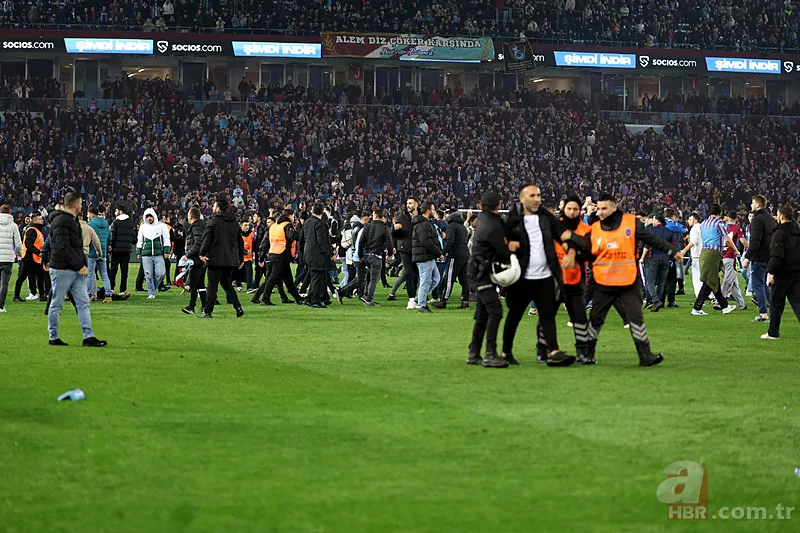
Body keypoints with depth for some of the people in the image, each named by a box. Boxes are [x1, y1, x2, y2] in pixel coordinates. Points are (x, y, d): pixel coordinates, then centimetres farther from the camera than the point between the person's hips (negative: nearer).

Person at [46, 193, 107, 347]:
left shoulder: (72, 220, 18)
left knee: (83, 303, 3)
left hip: (76, 270, 9)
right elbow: (63, 247, -21)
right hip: (62, 269, -9)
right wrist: (80, 265, -20)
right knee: (57, 304, 2)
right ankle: (54, 337, 9)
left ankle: (88, 336, 2)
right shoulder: (60, 221, -14)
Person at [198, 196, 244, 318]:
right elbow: (240, 242, 17)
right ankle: (238, 307, 3)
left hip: (216, 259, -6)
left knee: (212, 285, -2)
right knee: (227, 284, 17)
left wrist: (202, 253, -6)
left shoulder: (213, 221, -7)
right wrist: (241, 258, 22)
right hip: (231, 260, 6)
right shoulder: (234, 223, 13)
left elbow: (207, 239, -13)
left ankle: (208, 311, 0)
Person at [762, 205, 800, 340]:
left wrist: (771, 272, -20)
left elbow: (776, 256, -20)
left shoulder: (779, 234, -11)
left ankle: (773, 332, 12)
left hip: (783, 274, -6)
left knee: (776, 303, 6)